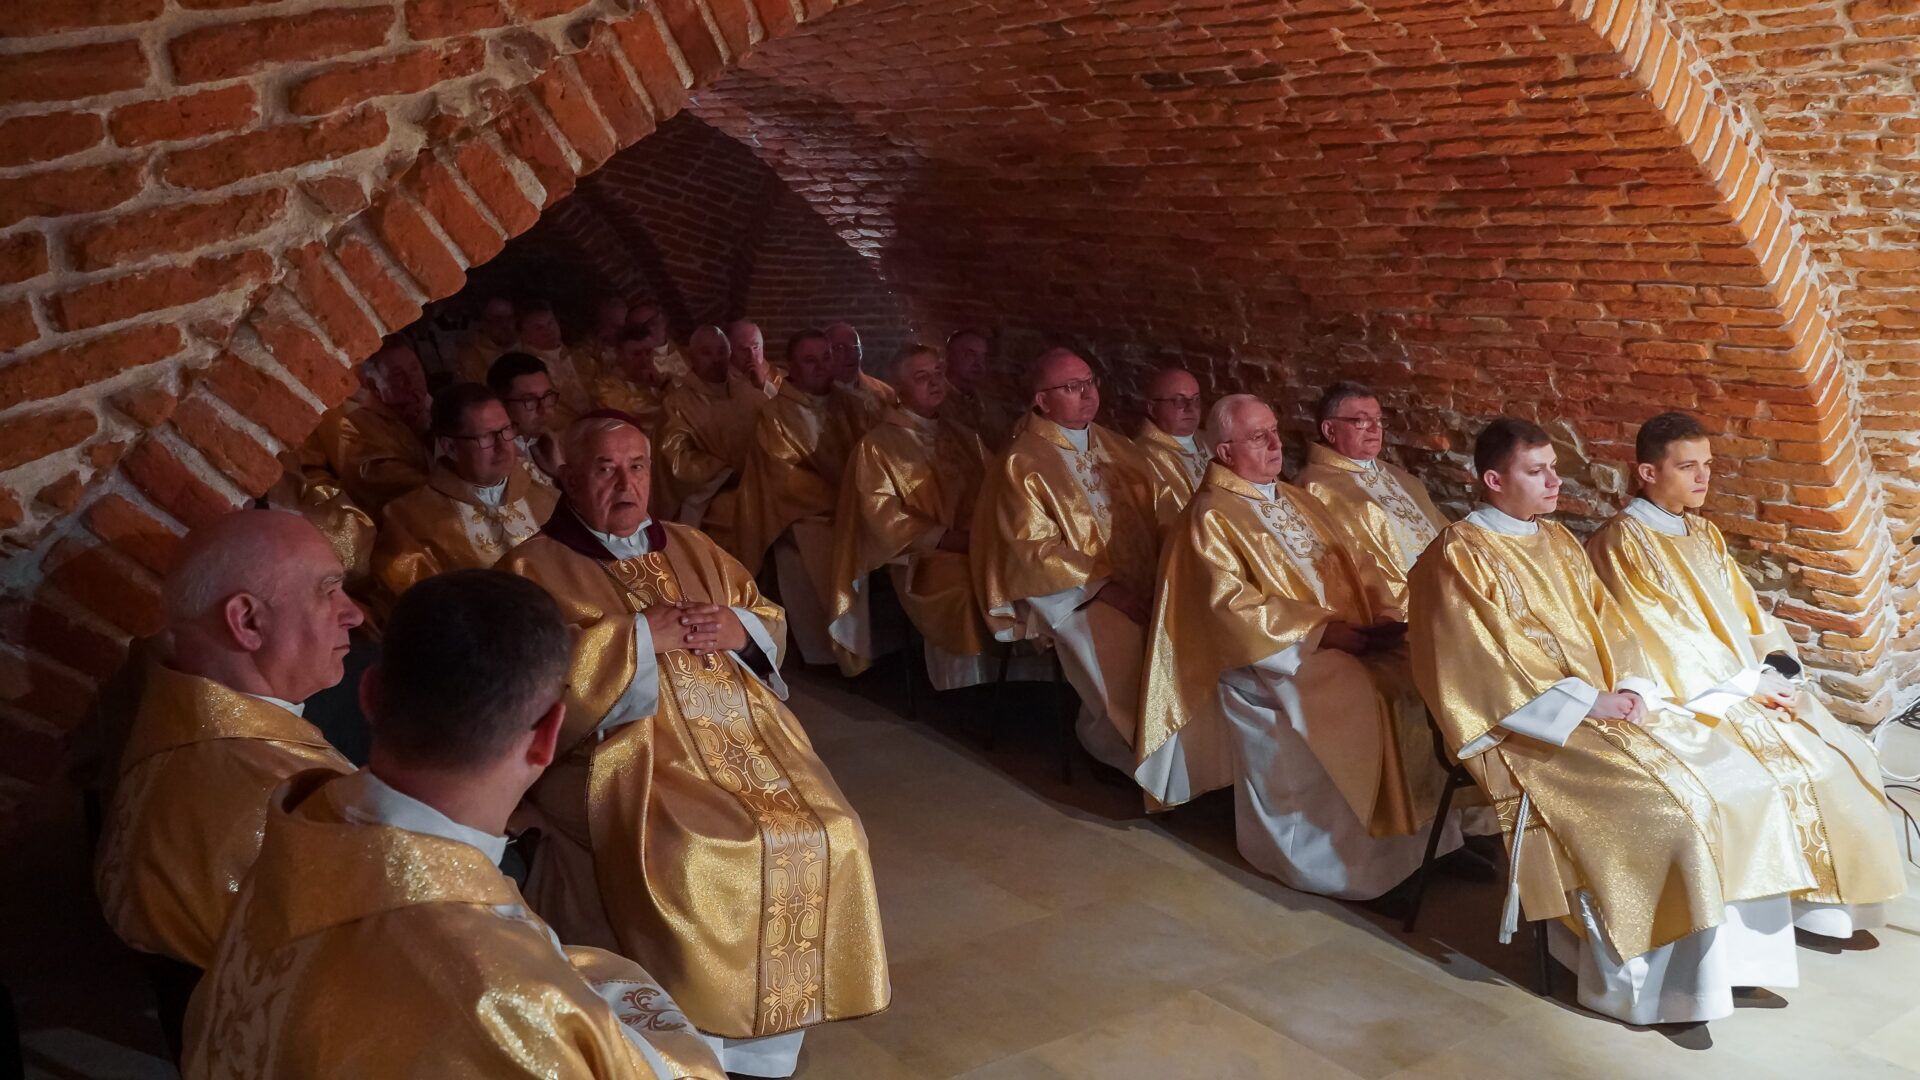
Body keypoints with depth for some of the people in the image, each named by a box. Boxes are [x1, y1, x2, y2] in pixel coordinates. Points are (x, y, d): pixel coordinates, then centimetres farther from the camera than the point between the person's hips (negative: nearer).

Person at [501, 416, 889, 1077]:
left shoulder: (692, 549, 20)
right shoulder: (535, 569, 3)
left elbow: (771, 624, 21)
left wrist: (738, 626, -2)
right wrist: (641, 636, -12)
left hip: (742, 737, 6)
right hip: (627, 753, -5)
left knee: (826, 835, -14)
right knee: (692, 858, -30)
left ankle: (773, 1025, 2)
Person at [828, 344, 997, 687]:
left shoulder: (964, 438, 20)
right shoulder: (878, 445, 4)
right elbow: (881, 514, -4)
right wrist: (941, 537, -14)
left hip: (977, 547, 5)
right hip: (921, 556, -5)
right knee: (964, 590, -35)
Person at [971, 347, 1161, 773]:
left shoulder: (1113, 447, 14)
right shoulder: (1020, 465, -6)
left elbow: (1154, 513, 15)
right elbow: (1037, 550, -12)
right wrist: (1103, 584, -19)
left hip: (1139, 581, 6)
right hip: (1068, 593, -6)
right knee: (1127, 640, -30)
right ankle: (1129, 747, -8)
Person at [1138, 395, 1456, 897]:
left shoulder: (1297, 501, 21)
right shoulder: (1209, 518, -4)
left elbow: (1353, 564, 17)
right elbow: (1234, 605, -14)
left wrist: (1382, 612, -4)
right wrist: (1319, 629, -19)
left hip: (1347, 638, 7)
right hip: (1271, 656, -7)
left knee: (1414, 676, -15)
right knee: (1356, 699, -29)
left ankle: (1418, 831, -7)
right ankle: (1342, 855, -17)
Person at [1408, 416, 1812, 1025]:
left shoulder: (1558, 542, 17)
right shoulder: (1459, 556, -9)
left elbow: (1605, 623, 15)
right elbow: (1485, 663, -16)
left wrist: (1631, 688, -5)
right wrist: (1585, 702, -18)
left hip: (1605, 708, 8)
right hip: (1533, 727, -8)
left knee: (1740, 781, -6)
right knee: (1660, 809, -25)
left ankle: (1728, 954, 3)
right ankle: (1644, 981, -10)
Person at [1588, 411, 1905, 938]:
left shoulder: (1704, 534, 16)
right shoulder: (1622, 542, -11)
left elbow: (1746, 612, 15)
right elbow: (1663, 641, -16)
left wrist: (1775, 667, -5)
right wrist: (1748, 681, -15)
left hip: (1749, 684, 8)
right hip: (1689, 697, -8)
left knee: (1849, 753, -6)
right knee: (1799, 765, -21)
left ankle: (1832, 899, 1)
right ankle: (1815, 905, -6)